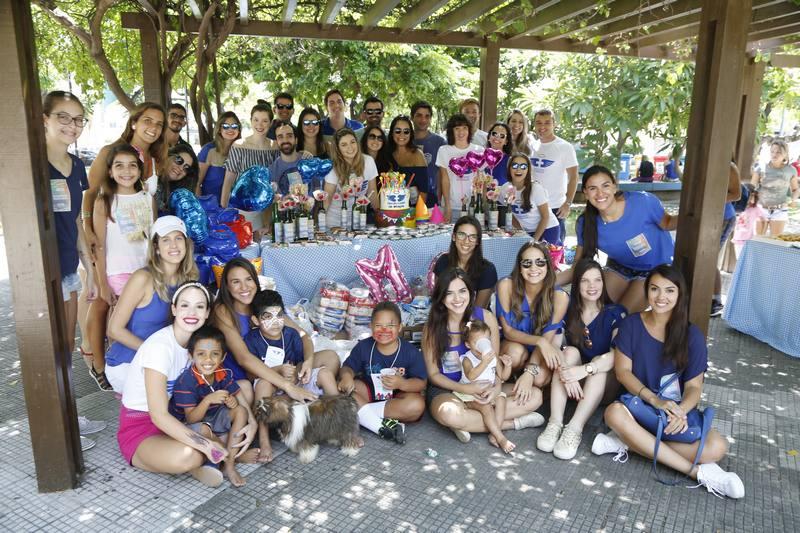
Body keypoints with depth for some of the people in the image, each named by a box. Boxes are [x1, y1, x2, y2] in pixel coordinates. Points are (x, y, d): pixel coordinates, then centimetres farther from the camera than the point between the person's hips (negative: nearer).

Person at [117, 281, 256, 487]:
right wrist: (206, 445, -33)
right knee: (186, 455, -37)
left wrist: (251, 421, -15)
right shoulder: (160, 346, -25)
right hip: (140, 427, -7)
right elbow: (158, 416, -28)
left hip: (176, 420, 7)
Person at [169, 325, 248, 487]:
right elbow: (191, 419, -28)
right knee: (202, 430, -37)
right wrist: (208, 400, -44)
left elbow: (234, 397, -2)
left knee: (241, 410, -17)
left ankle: (229, 465, -18)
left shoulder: (223, 374, -12)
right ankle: (238, 454, -9)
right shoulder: (186, 381, -27)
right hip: (188, 425, -5)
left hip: (213, 417, 6)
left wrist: (232, 401, -27)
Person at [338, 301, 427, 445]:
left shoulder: (411, 352, -13)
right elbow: (348, 367, -3)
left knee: (417, 405, -33)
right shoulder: (363, 347, -8)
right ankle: (381, 427, -32)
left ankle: (360, 410, -26)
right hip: (369, 393, 2)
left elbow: (421, 382, -13)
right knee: (344, 388, -26)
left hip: (396, 398, -1)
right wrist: (346, 375, -28)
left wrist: (401, 384, -33)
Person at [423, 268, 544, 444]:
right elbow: (433, 374, -7)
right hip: (445, 389, -3)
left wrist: (496, 388, -22)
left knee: (534, 395, -15)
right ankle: (515, 422, -19)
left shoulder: (486, 317, -7)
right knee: (449, 413, -39)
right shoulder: (432, 327, -12)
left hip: (483, 386, 3)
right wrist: (465, 388, -23)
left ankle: (472, 422, -18)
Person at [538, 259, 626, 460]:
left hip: (604, 385, -1)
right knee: (570, 351, -26)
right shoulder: (568, 310, -2)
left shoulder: (616, 313, -8)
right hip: (573, 385, 2)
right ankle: (555, 423, -36)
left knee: (598, 362, -30)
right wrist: (566, 372, -36)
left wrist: (584, 369, -38)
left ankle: (575, 429, -41)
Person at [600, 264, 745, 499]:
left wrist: (681, 411, -27)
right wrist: (655, 400, -23)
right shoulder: (631, 324, -2)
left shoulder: (692, 335, -3)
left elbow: (694, 386, -4)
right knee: (614, 412, -36)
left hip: (677, 410, 1)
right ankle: (697, 472, -26)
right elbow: (622, 371, -7)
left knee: (717, 447, -27)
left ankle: (629, 441, -17)